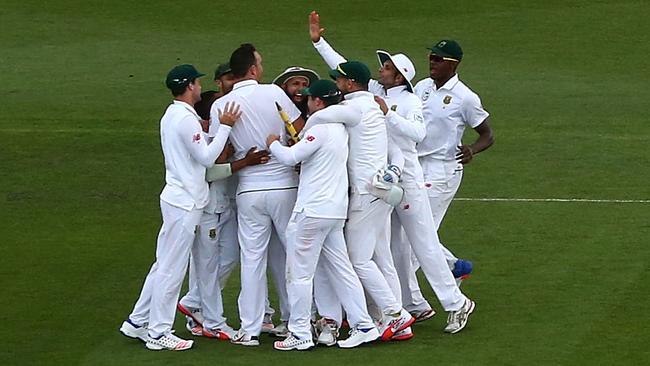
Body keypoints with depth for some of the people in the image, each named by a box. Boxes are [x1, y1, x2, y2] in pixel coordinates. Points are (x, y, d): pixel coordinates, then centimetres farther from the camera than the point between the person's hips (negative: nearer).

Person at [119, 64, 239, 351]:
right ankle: (158, 333, 1)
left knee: (165, 265, 16)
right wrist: (225, 127, -16)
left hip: (176, 200, 10)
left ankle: (137, 322, 20)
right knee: (172, 269, -4)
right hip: (185, 203, -10)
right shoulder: (186, 119, -17)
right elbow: (206, 158, -16)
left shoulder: (171, 115, 14)